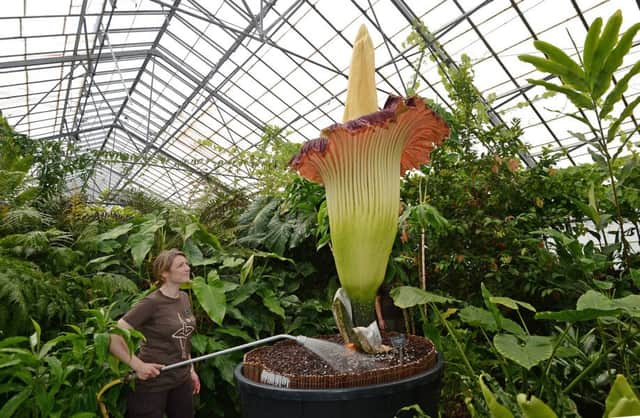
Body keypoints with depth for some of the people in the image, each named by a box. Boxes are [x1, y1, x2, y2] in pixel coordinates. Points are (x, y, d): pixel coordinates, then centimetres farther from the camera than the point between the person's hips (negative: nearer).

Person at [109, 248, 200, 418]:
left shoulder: (184, 298, 2)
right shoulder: (151, 303, -19)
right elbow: (112, 338, -18)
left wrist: (191, 369, 14)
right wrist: (138, 365, -18)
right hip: (152, 383, -6)